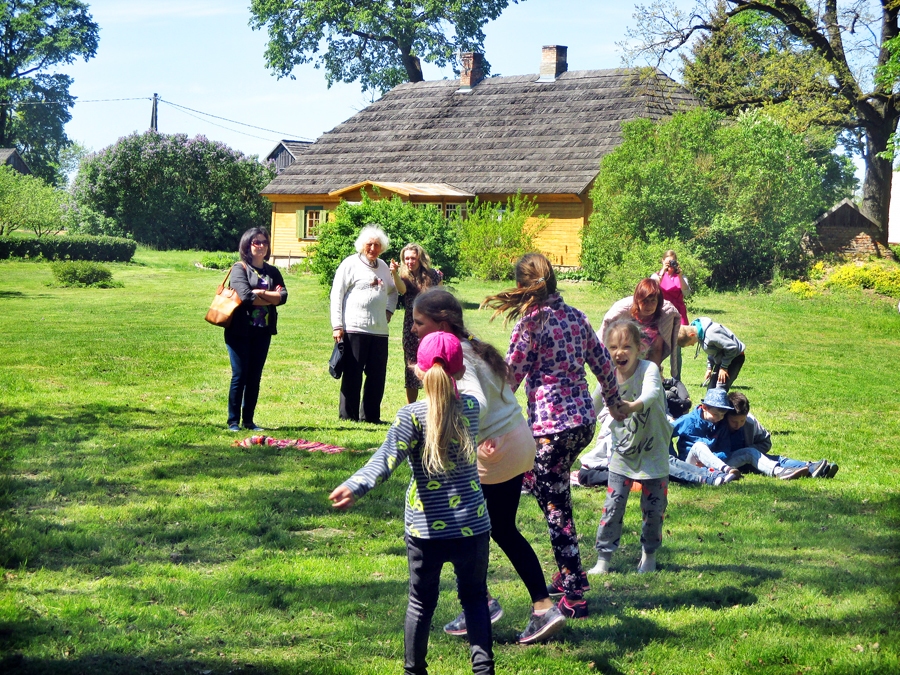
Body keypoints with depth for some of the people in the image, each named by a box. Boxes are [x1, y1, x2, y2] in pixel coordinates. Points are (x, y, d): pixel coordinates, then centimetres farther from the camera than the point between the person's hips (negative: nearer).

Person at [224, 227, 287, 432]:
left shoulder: (272, 271, 12)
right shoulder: (240, 268, -3)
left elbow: (283, 296, -3)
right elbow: (245, 295, -18)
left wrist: (258, 293, -13)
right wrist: (270, 297, -6)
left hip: (263, 331, 5)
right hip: (240, 330, -5)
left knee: (255, 377, 7)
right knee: (240, 376, -3)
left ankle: (249, 420, 14)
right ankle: (233, 421, 4)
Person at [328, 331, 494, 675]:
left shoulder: (412, 415, -12)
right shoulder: (471, 407, 0)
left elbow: (387, 458, -27)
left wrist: (354, 486, -38)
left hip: (426, 529, -2)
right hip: (472, 526, 2)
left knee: (421, 601, 14)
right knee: (474, 597, 16)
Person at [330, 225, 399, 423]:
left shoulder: (383, 266, 17)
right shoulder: (351, 264, -1)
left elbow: (393, 290, 34)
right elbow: (336, 295, -5)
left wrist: (389, 310, 16)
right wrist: (337, 326, -10)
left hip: (379, 330, 6)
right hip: (354, 329, -6)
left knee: (377, 375, 6)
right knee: (352, 375, 0)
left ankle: (371, 415, 16)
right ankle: (348, 415, 7)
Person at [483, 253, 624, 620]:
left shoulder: (531, 320, -10)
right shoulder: (575, 316, 10)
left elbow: (511, 374, -8)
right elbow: (603, 363, 16)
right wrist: (614, 403, 32)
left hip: (551, 423, -7)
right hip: (584, 420, 8)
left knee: (555, 505, -1)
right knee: (556, 494, 23)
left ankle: (574, 596, 1)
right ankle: (566, 575, 27)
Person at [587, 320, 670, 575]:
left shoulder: (649, 369, -20)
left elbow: (651, 392, -42)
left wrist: (635, 405, -61)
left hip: (653, 454, -2)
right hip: (622, 455, 2)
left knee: (654, 510, 8)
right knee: (612, 508, -4)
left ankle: (649, 554, 30)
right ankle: (603, 558, 7)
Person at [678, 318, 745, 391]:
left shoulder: (710, 334, -33)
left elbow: (732, 348, -28)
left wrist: (723, 367, -18)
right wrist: (709, 368, 4)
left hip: (734, 356, -9)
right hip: (721, 358, 9)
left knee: (720, 390, -19)